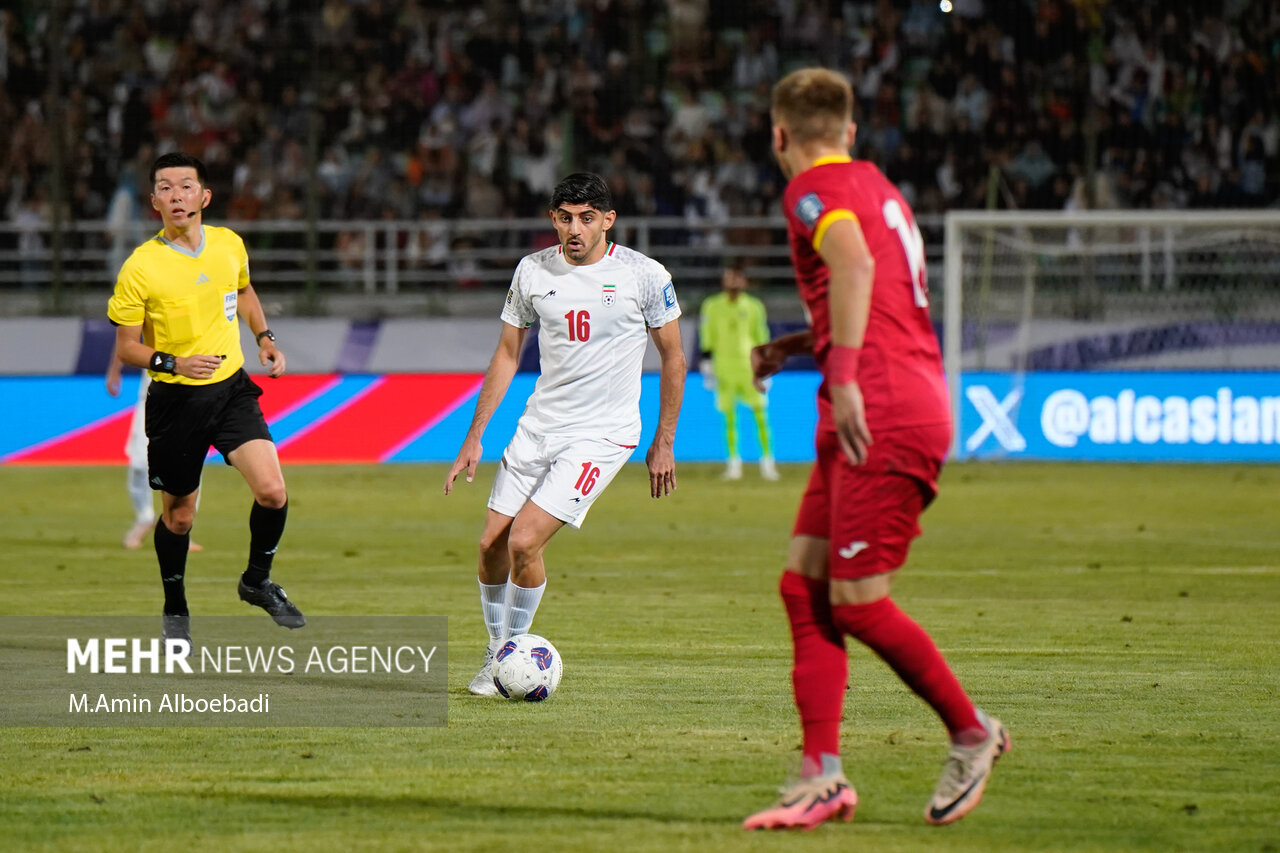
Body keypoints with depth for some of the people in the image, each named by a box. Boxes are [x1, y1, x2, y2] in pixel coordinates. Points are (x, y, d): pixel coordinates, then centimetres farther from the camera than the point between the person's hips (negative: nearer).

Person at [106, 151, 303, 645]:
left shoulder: (230, 245, 0)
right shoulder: (140, 267, -13)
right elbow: (126, 347, -6)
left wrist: (264, 337, 9)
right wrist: (173, 363, -23)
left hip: (231, 389, 3)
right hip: (175, 401, -3)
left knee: (272, 492, -13)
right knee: (179, 516, 8)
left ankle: (257, 582, 13)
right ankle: (175, 610, 32)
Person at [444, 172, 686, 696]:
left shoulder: (645, 276, -8)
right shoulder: (533, 271, 2)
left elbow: (673, 358, 3)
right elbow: (507, 354, 12)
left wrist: (664, 444, 3)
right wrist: (474, 437, 9)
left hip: (602, 436, -5)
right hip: (537, 429, 5)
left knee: (524, 541, -17)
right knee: (491, 544, 1)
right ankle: (496, 655, 23)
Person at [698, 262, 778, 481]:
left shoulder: (753, 307, 7)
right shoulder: (712, 307, 6)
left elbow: (761, 339, 12)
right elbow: (707, 339, 9)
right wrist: (707, 365, 3)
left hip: (749, 367, 0)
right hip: (724, 369, 0)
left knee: (760, 413, -6)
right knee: (729, 417, 0)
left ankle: (767, 459, -2)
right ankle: (734, 461, 7)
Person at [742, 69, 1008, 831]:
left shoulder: (815, 189, -5)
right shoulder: (878, 189, 23)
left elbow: (855, 263, -25)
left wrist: (844, 374, -28)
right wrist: (801, 347, 35)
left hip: (881, 417, -10)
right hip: (916, 404, 10)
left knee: (857, 602, -6)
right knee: (805, 588, 5)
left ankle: (972, 733, 9)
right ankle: (823, 776, 0)